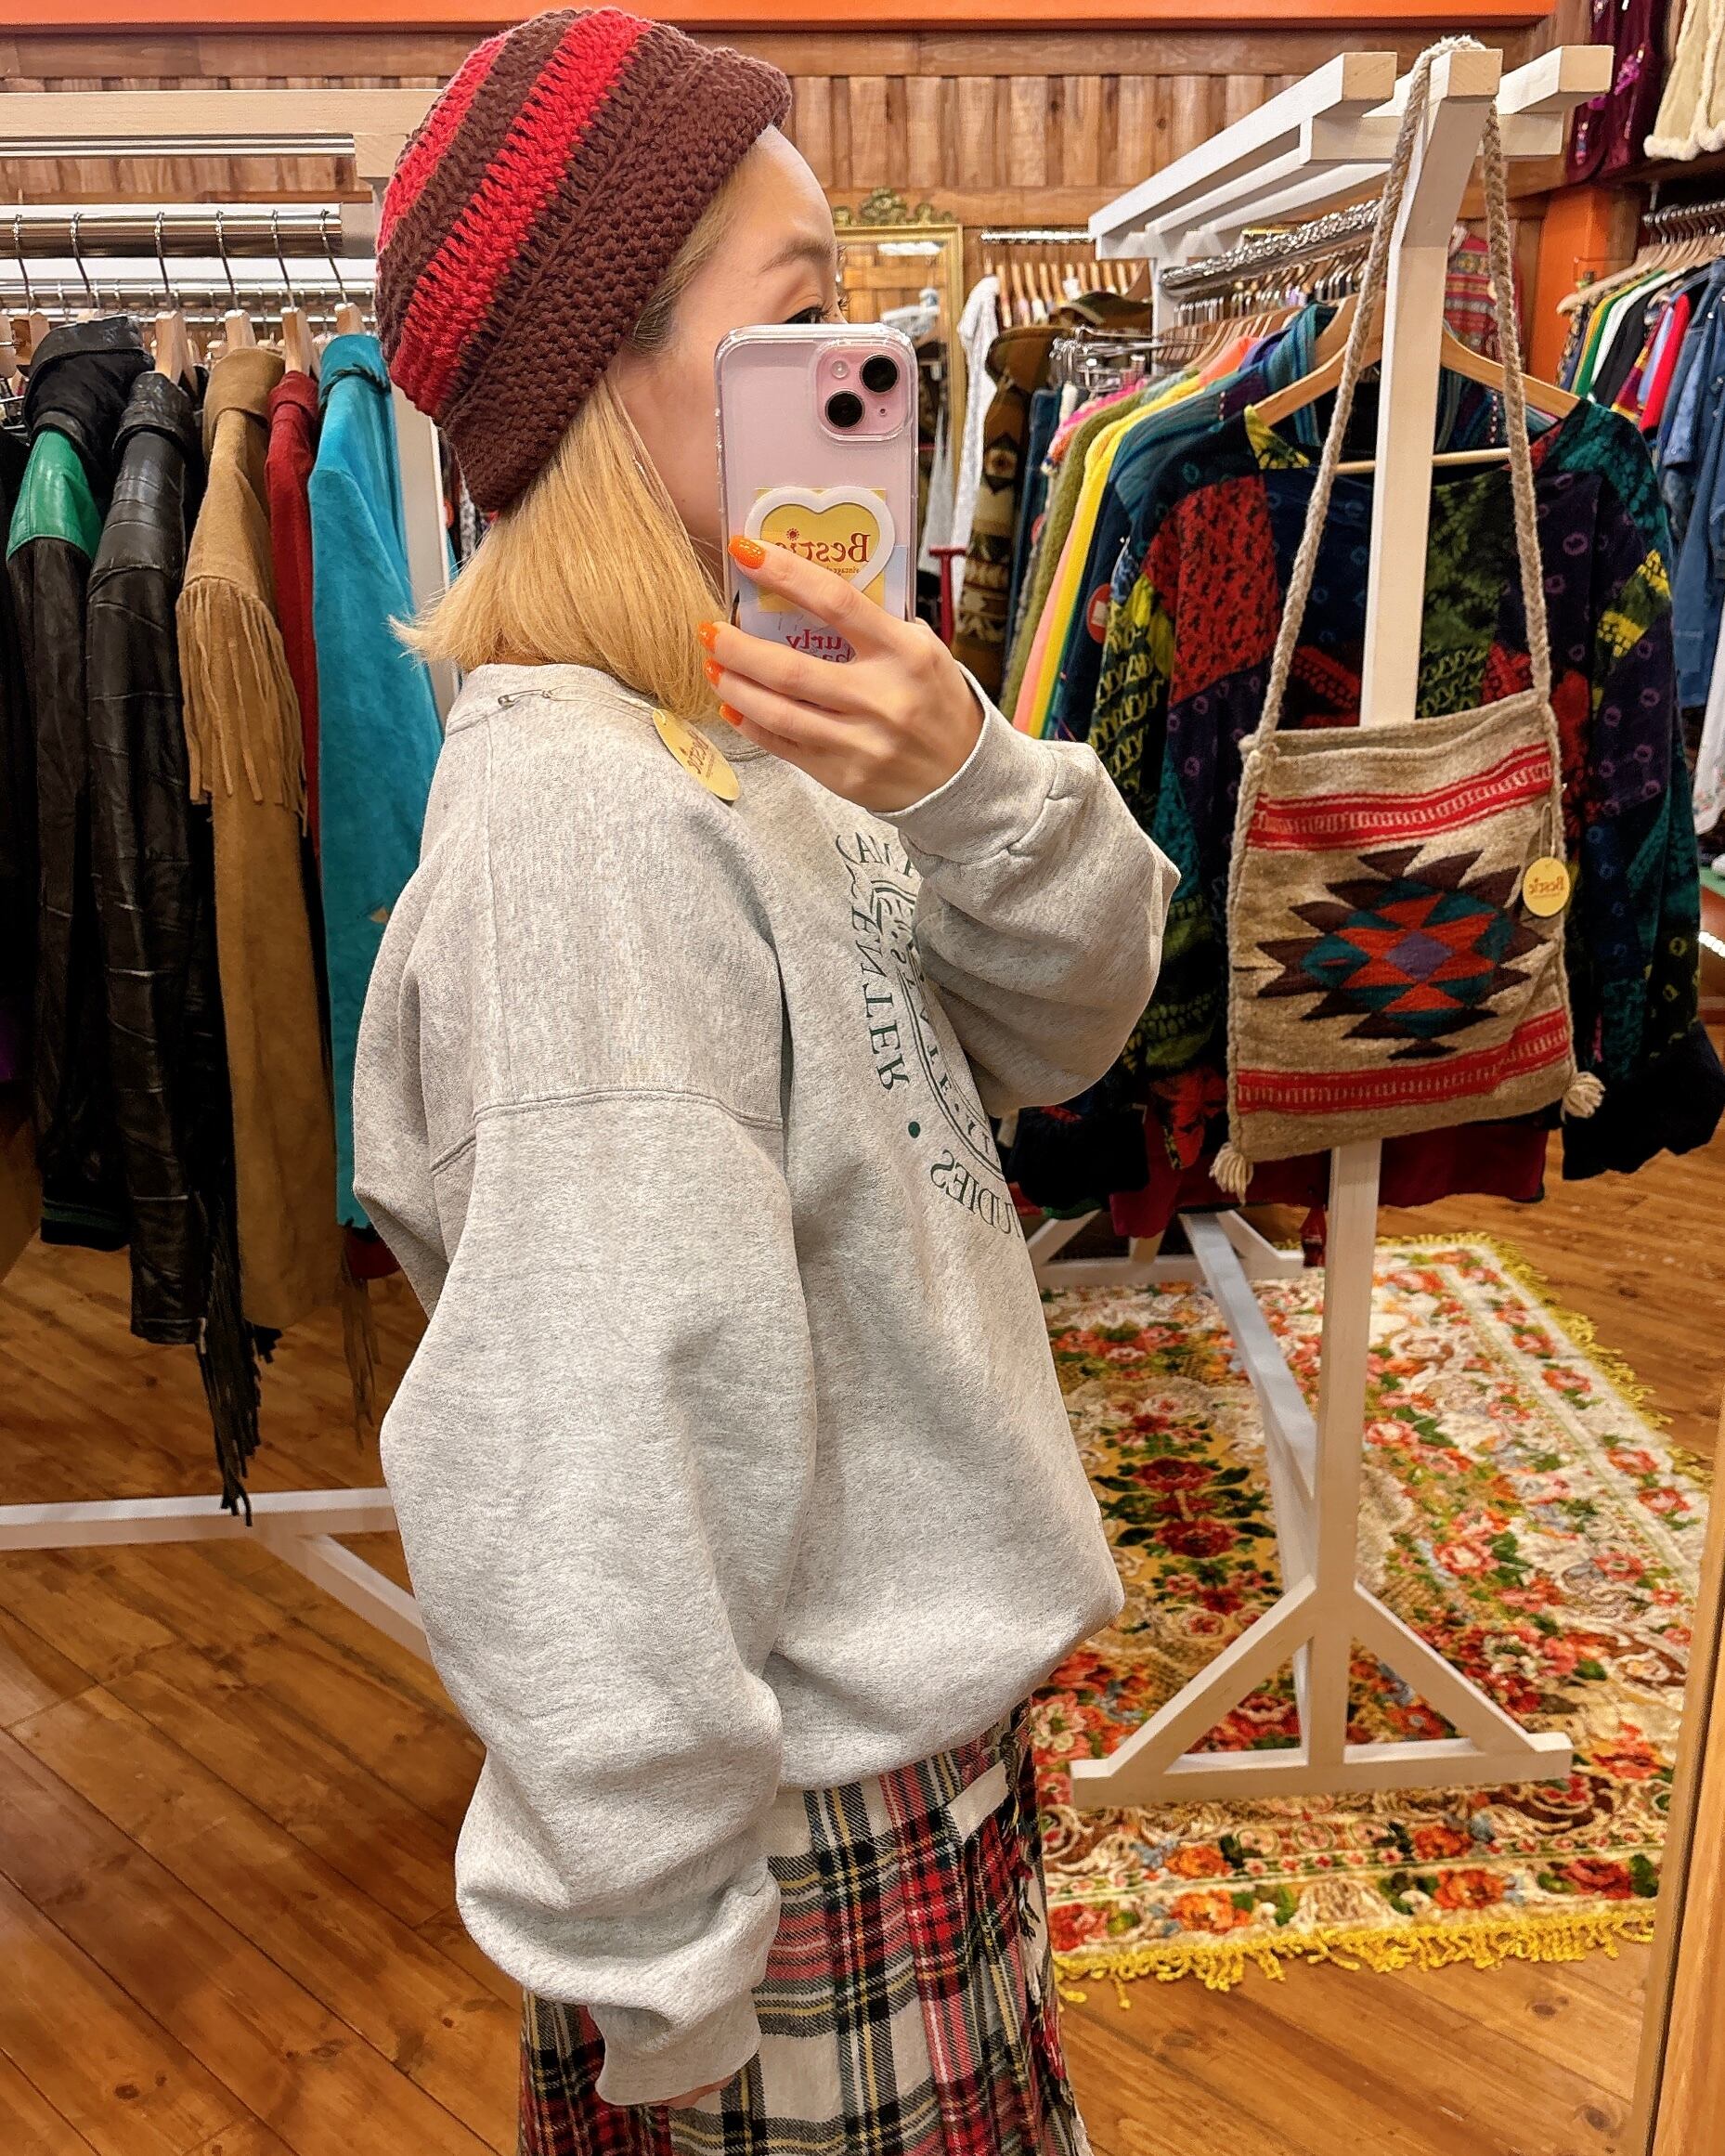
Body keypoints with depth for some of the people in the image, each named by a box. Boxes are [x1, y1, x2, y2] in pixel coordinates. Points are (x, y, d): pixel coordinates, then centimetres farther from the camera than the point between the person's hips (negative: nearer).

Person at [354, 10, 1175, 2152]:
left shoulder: (752, 732, 0)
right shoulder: (581, 815, -28)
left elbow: (1073, 1015, 1)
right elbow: (589, 1472, -29)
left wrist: (963, 785, -18)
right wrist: (658, 1973, -19)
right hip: (809, 1827, -8)